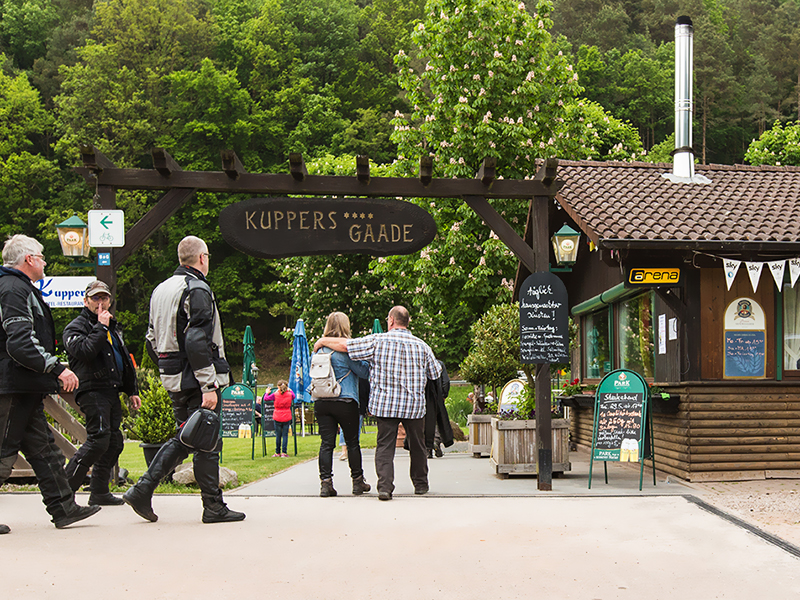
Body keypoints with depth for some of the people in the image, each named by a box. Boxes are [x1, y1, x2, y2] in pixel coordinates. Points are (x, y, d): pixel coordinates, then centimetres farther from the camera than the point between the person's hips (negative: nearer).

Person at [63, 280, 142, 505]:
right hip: (92, 391, -8)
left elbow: (126, 361, 29)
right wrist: (101, 327, -15)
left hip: (112, 393, 8)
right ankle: (65, 487, -12)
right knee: (98, 439, -19)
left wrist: (132, 391, 26)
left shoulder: (113, 327, 23)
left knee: (114, 443, 7)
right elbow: (84, 351, -22)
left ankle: (99, 492, 15)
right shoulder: (76, 327, -1)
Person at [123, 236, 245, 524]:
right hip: (196, 381, -9)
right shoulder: (197, 290, -13)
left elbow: (152, 341, 19)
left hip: (174, 380, 9)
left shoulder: (161, 290, 16)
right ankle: (213, 507, 5)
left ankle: (142, 490, 9)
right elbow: (197, 342, -22)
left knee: (184, 438, 16)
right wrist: (208, 386, -21)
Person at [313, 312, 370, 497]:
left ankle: (325, 483, -1)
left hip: (321, 402, 4)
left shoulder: (319, 348, 6)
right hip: (345, 402, -4)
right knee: (352, 443, 8)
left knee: (326, 443, 4)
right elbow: (364, 372, -5)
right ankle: (358, 482, 16)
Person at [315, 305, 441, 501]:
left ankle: (385, 485, -12)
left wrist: (323, 341, 12)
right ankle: (420, 483, 28)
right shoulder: (421, 346, 4)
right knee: (417, 445, 16)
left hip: (385, 404, -2)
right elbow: (435, 373, 14)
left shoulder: (377, 341, -5)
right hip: (414, 404, 2)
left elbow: (344, 345, -5)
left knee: (384, 446, 2)